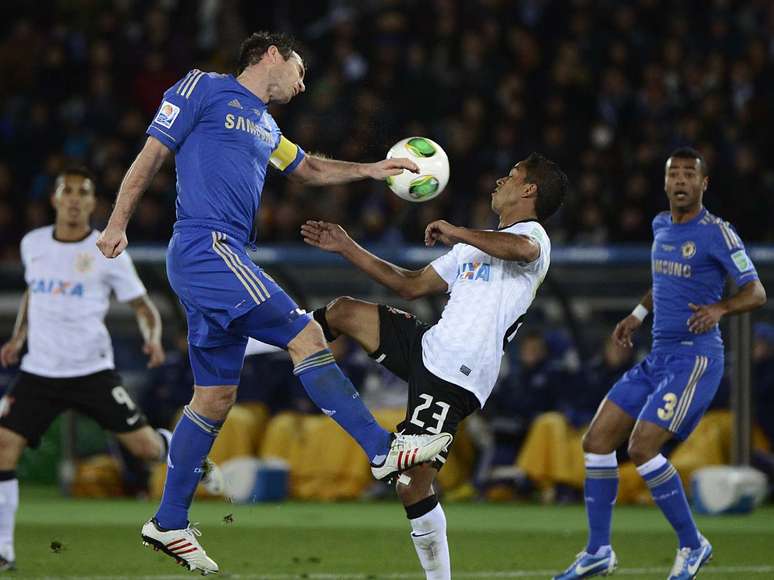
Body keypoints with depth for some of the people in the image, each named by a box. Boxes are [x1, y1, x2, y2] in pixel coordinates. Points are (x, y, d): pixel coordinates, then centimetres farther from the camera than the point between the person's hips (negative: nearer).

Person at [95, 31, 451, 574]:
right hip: (207, 247, -10)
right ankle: (384, 449, -13)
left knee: (216, 397, 9)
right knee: (306, 336, -13)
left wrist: (370, 170, 26)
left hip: (226, 260, 10)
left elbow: (311, 169, 38)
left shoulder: (265, 127, 25)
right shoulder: (205, 88, 1)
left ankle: (169, 524, 13)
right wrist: (117, 223, -9)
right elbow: (153, 154, -3)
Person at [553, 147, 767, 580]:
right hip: (658, 357, 8)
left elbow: (757, 292, -12)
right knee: (597, 440, 2)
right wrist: (638, 314, 19)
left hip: (695, 358, -8)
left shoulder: (717, 233, -10)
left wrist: (720, 308, -30)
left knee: (642, 447, -19)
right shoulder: (661, 226, 13)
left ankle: (692, 545, -3)